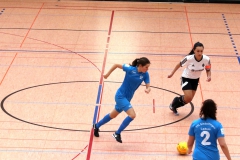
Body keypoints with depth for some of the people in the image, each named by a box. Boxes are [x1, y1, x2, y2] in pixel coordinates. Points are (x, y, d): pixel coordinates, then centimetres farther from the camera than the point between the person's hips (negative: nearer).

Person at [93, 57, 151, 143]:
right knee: (132, 115, -21)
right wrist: (107, 74, 1)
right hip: (120, 96, -6)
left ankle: (97, 126, 46)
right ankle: (117, 133, -7)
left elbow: (148, 85, -11)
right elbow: (116, 65, -8)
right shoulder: (130, 69, -21)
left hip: (127, 98, 7)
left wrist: (148, 89, -35)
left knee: (113, 115, 23)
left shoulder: (145, 74, -9)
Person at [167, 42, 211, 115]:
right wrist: (172, 73, -3)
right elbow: (179, 64, -12)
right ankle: (175, 101, 16)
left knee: (189, 99, 13)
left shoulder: (206, 59, -23)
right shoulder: (189, 58, -31)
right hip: (186, 78, -5)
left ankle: (174, 106, 40)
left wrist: (208, 76, -25)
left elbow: (208, 70, -4)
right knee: (188, 98, -17)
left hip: (195, 79, 5)